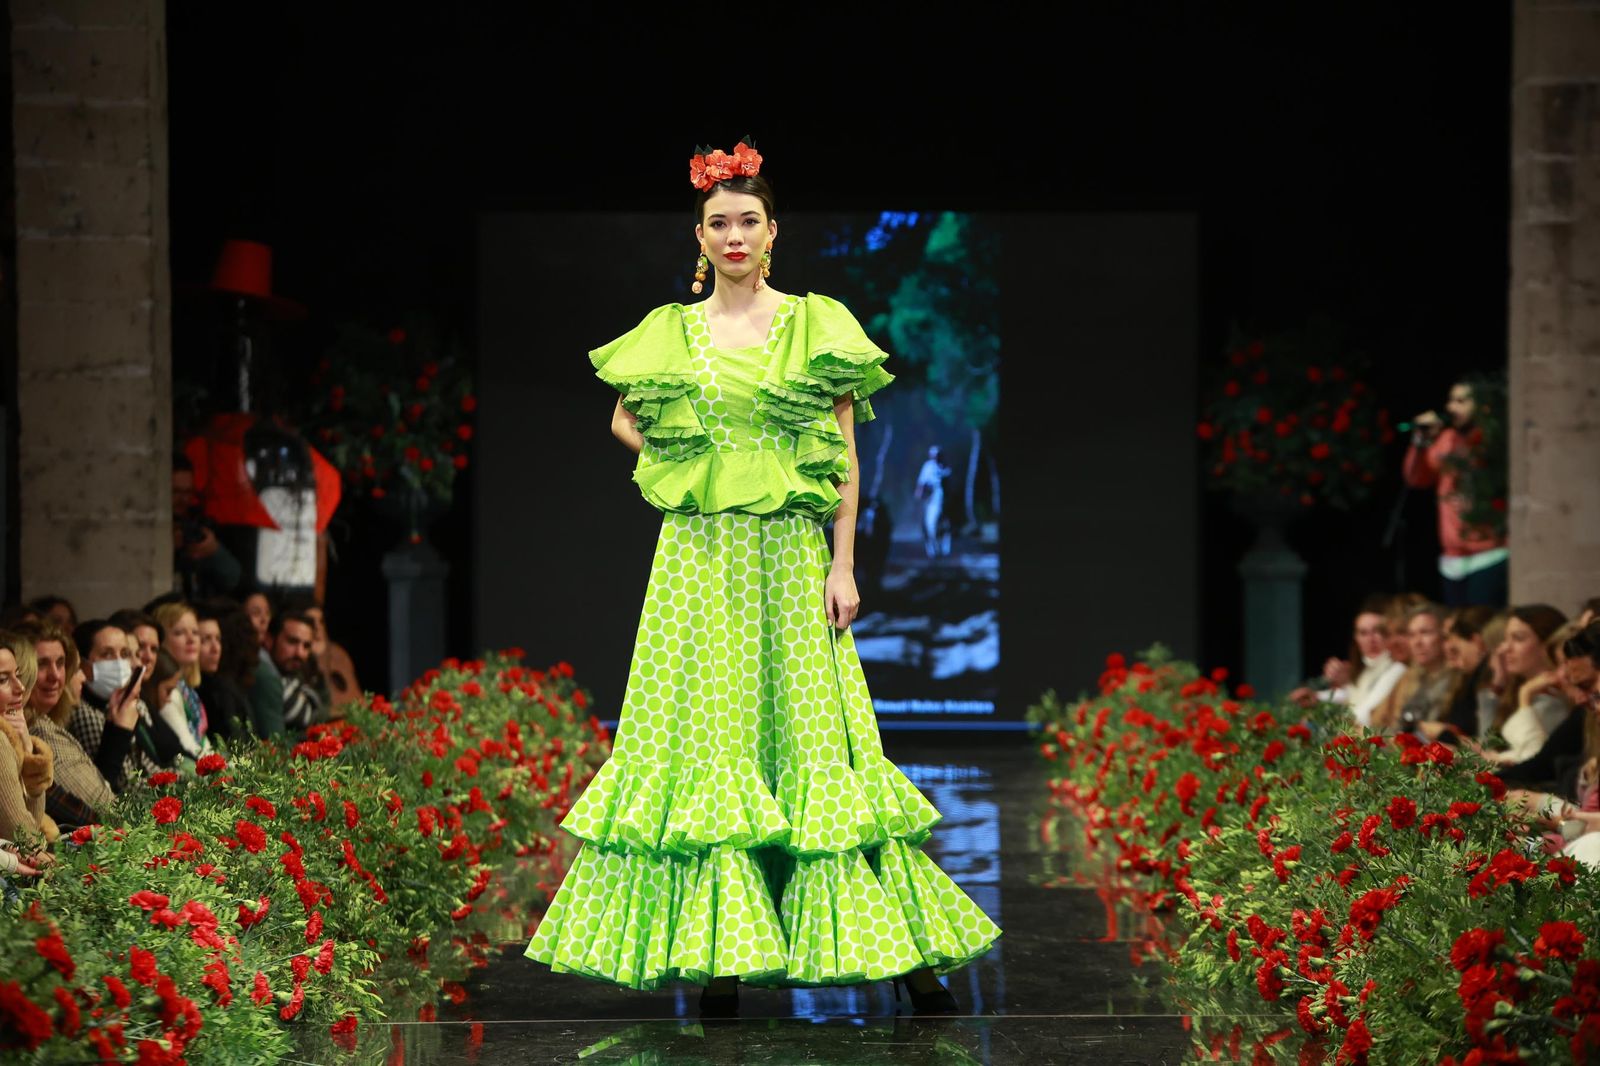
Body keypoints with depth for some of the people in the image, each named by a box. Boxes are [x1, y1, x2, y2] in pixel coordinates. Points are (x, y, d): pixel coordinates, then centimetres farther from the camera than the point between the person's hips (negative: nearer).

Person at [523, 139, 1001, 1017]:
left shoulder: (818, 326, 2)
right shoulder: (670, 333, 7)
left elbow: (846, 457, 1)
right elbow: (623, 418, 23)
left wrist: (843, 564, -6)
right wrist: (680, 465, 6)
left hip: (791, 558, -1)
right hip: (698, 557, 1)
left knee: (810, 729, -3)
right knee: (707, 736, 0)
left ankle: (898, 945, 1)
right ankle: (720, 948, 3)